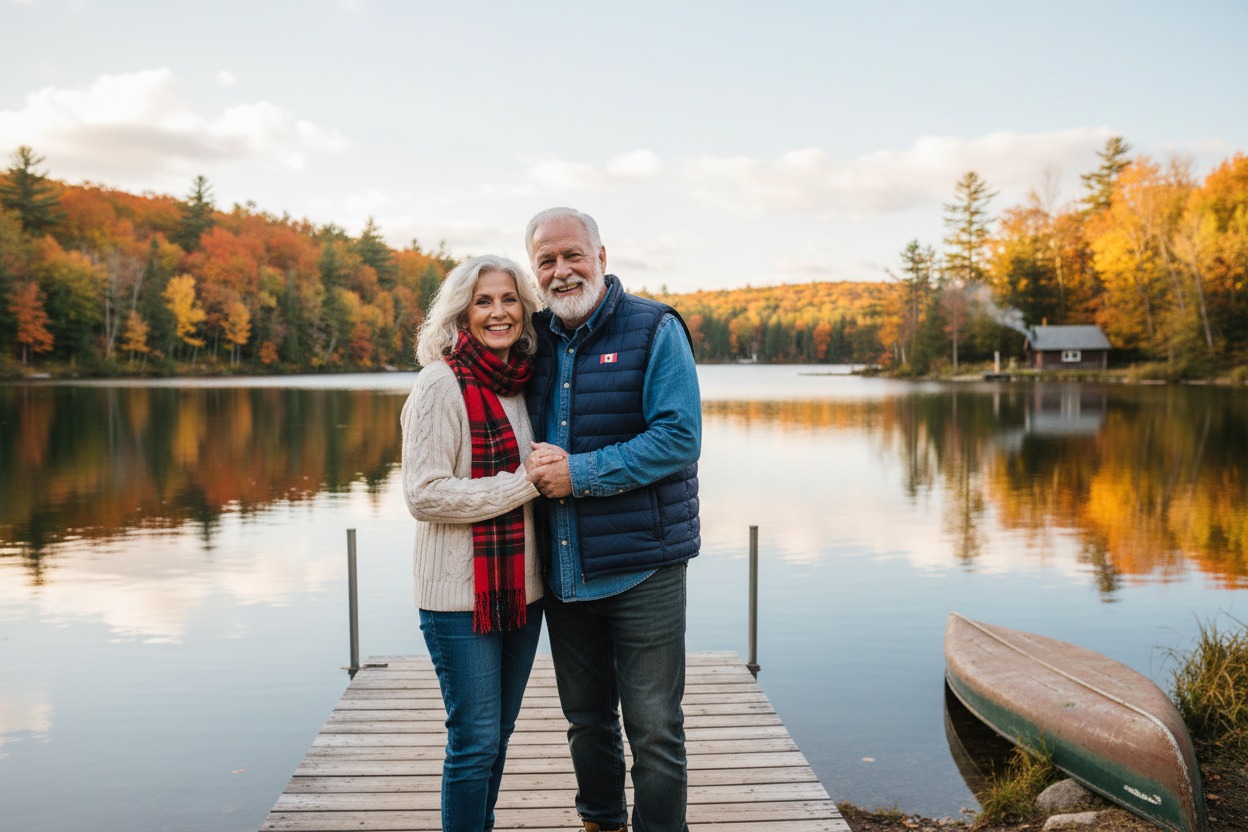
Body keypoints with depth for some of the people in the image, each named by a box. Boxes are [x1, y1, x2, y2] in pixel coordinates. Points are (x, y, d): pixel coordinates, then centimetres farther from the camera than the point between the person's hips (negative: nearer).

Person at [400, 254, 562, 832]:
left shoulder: (522, 383, 9)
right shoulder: (442, 384, -12)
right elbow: (425, 494, -19)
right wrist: (525, 483, -18)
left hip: (522, 589, 7)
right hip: (461, 595, -7)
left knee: (497, 739, 16)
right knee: (475, 744, 0)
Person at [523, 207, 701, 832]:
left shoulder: (655, 330, -6)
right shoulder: (534, 339, 9)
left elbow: (679, 437, -16)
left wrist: (580, 472, -20)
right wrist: (533, 465, -1)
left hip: (641, 567, -5)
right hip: (561, 571, 5)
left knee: (653, 728, 4)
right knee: (585, 717, 19)